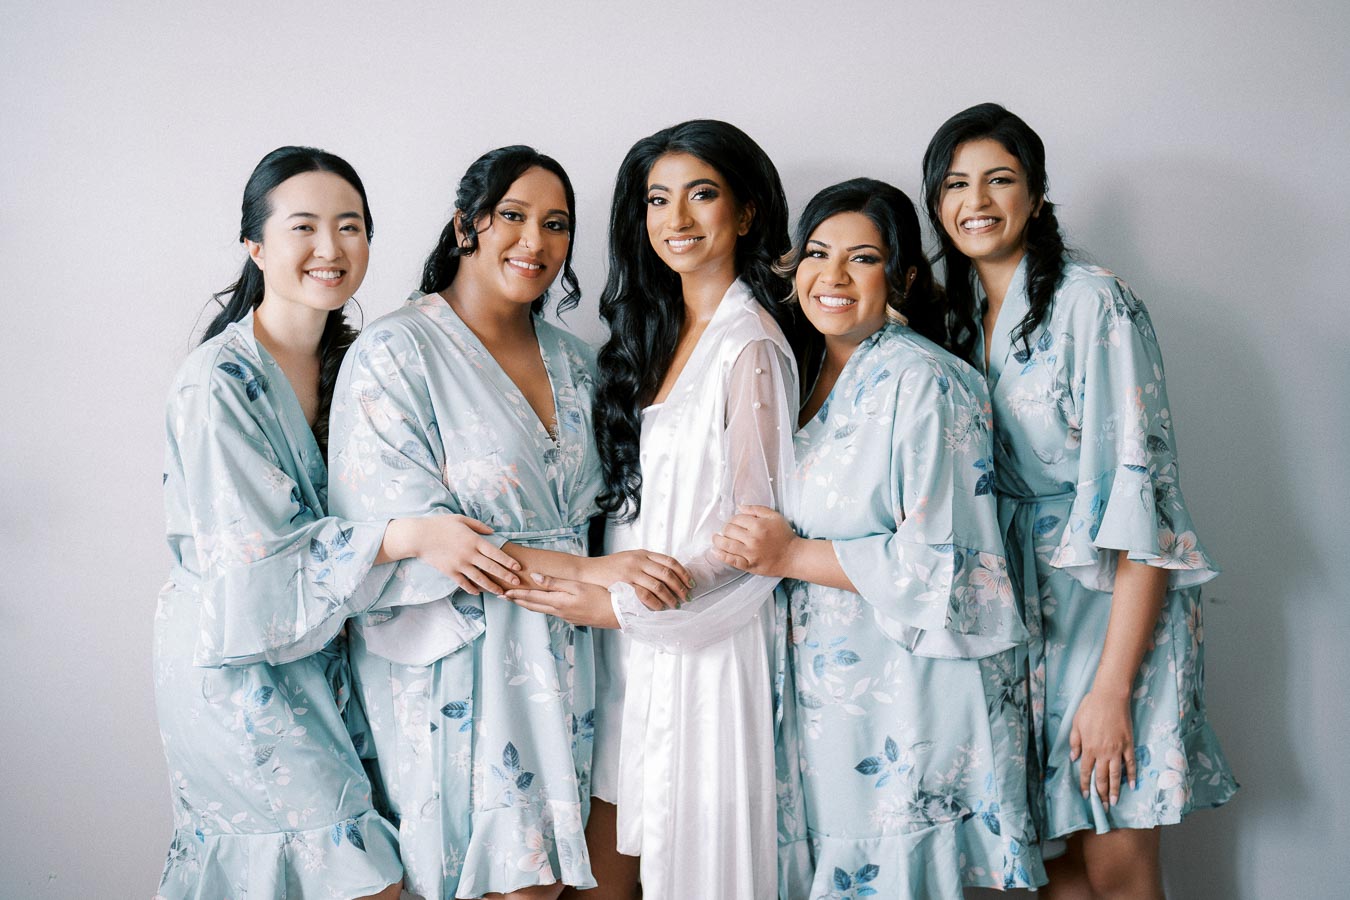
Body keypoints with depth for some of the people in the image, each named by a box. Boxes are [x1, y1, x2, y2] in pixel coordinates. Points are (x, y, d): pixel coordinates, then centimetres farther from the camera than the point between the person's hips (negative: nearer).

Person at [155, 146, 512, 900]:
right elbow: (252, 561, -22)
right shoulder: (221, 383, -19)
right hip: (237, 665, -7)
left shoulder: (348, 357, 4)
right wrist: (407, 538, -28)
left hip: (319, 650, 7)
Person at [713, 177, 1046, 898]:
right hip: (824, 683, 7)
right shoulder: (807, 374, 9)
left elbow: (941, 561, -20)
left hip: (911, 695, -7)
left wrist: (791, 556, -15)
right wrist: (756, 542, -4)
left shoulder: (923, 381, -14)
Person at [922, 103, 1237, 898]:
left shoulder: (1093, 303, -13)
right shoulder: (958, 314, 9)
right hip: (1023, 597, 6)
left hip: (1115, 596, -5)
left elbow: (1140, 490, -18)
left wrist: (1112, 686, -21)